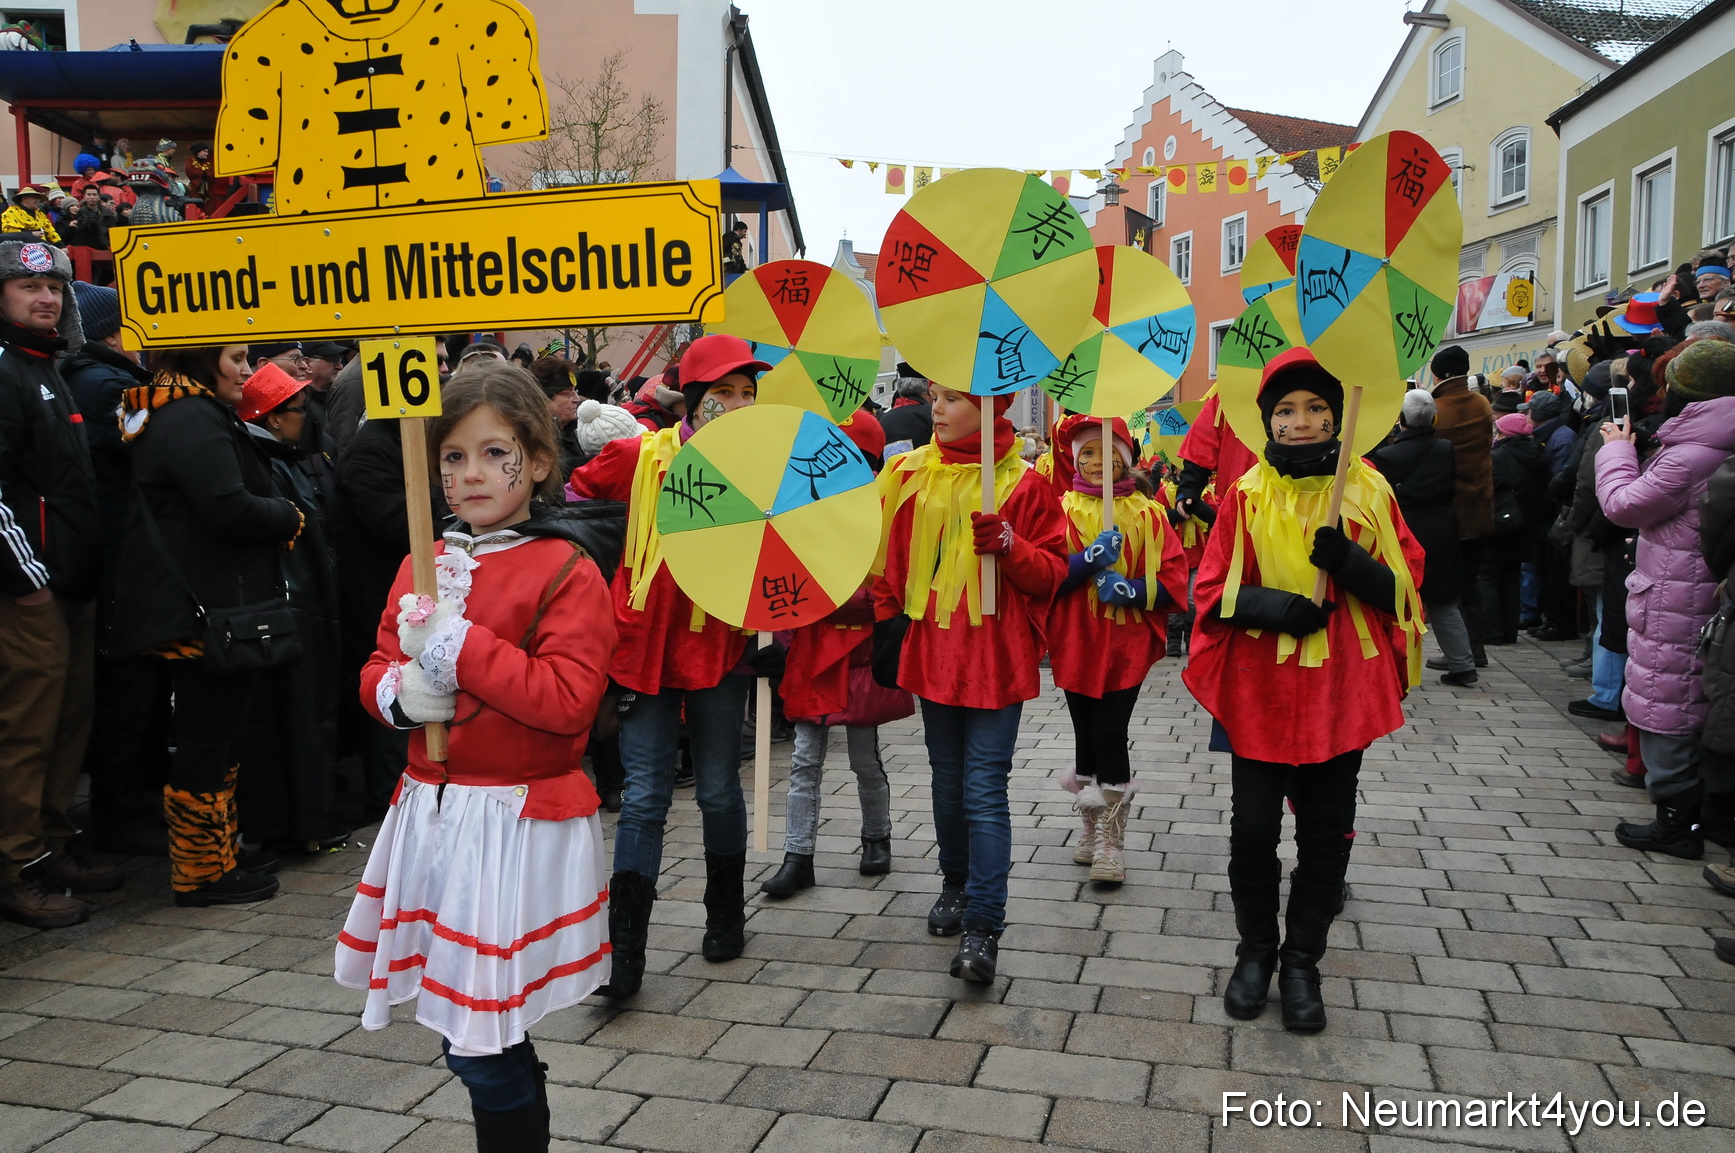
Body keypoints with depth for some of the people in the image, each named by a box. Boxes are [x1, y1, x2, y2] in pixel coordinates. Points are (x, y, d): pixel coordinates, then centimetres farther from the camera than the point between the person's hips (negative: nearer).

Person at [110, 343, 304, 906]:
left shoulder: (174, 414, 19)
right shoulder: (194, 420, -15)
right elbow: (228, 507, -24)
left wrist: (275, 520, 6)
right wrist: (289, 517, -8)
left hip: (199, 606, 11)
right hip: (208, 606, -11)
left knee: (211, 740, 16)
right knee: (208, 742, -2)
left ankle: (214, 859, 26)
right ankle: (201, 874, 9)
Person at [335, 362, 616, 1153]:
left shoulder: (566, 572, -11)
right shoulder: (422, 565, 9)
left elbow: (569, 700, -20)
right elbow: (378, 666, 17)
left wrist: (460, 643, -21)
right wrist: (398, 691, -6)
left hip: (517, 822, -6)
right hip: (431, 810, 7)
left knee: (483, 1043, 0)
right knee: (462, 1029, 17)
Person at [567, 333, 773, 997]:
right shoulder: (640, 458, -3)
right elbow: (572, 501, 10)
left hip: (720, 647, 1)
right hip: (645, 644, -1)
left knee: (719, 791, 12)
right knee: (644, 798, -1)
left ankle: (726, 917, 34)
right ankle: (624, 952, 6)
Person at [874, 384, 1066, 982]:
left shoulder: (1023, 484, -6)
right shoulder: (907, 474, 5)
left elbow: (1053, 574, -3)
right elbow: (888, 552, 14)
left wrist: (1008, 545, -20)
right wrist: (888, 618, 6)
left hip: (996, 657, -4)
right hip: (931, 651, 4)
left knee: (984, 790, -7)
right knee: (948, 781, 18)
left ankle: (983, 926, -1)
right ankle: (956, 883, 38)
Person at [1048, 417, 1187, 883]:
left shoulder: (1148, 513, 3)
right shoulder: (1061, 510, 3)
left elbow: (1174, 580, -1)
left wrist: (1129, 589, -17)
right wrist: (1090, 558, -21)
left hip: (1127, 642, -1)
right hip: (1076, 641, 2)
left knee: (1109, 734, -8)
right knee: (1086, 734, 10)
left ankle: (1112, 841, 5)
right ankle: (1091, 824, 30)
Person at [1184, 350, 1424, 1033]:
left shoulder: (1367, 489, 3)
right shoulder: (1247, 495, 1)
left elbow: (1405, 587, 2)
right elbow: (1213, 592, 1)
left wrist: (1351, 562, -17)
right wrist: (1269, 604, -18)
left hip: (1341, 690, 1)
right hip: (1261, 689, 0)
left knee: (1326, 832, 7)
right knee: (1253, 829, 2)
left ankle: (1301, 962, 26)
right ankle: (1256, 951, 25)